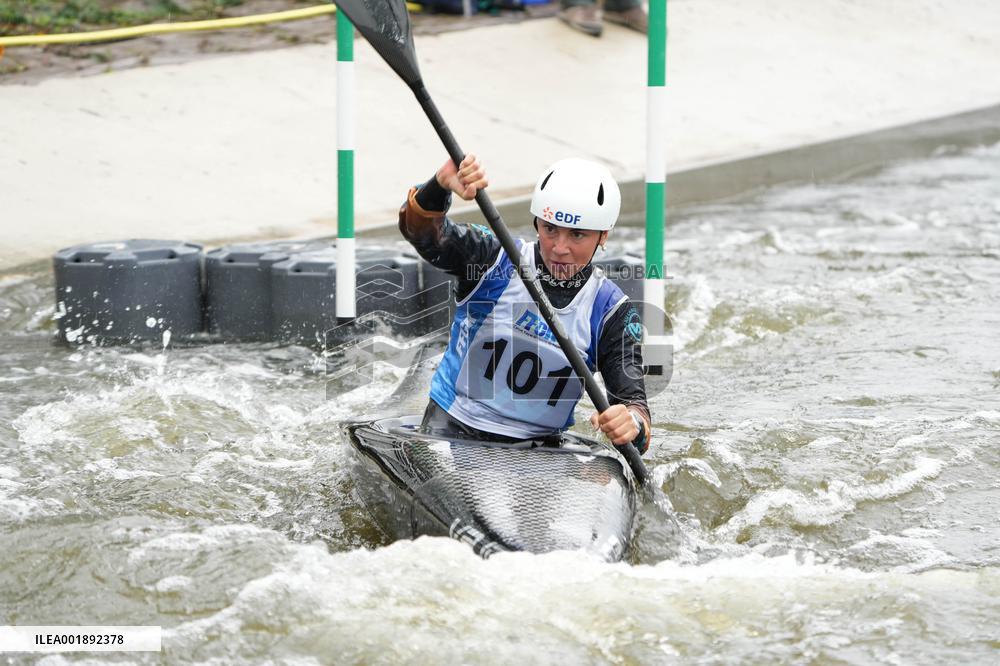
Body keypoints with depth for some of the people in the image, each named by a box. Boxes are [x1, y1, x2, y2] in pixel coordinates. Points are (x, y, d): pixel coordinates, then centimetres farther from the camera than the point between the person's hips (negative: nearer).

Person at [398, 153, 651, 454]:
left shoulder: (609, 310, 0)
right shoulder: (497, 259, -2)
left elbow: (632, 399, -7)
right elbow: (423, 232, -18)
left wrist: (633, 423, -32)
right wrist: (441, 186, -40)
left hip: (537, 451, 2)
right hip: (449, 430, -2)